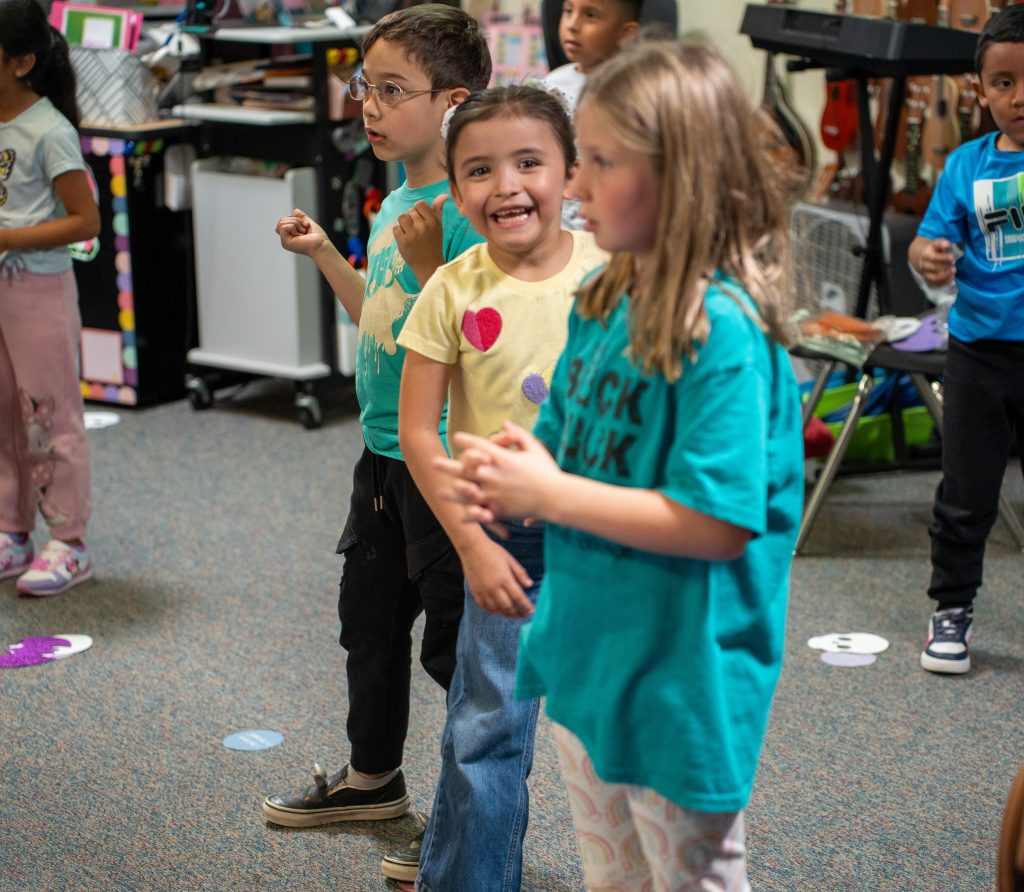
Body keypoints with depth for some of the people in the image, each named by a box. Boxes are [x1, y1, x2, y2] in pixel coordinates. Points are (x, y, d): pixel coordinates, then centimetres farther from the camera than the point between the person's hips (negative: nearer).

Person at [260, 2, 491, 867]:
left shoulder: (467, 212, -20)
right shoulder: (395, 203, 8)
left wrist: (429, 261, -32)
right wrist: (323, 252, 13)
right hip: (384, 453, 10)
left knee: (455, 642, 2)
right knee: (370, 618, 23)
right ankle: (373, 776, 43)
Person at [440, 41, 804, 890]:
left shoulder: (723, 331, -24)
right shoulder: (605, 302, 2)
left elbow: (716, 523, -27)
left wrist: (547, 494, -22)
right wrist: (508, 475, -10)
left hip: (681, 677, -8)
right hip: (588, 653, 8)